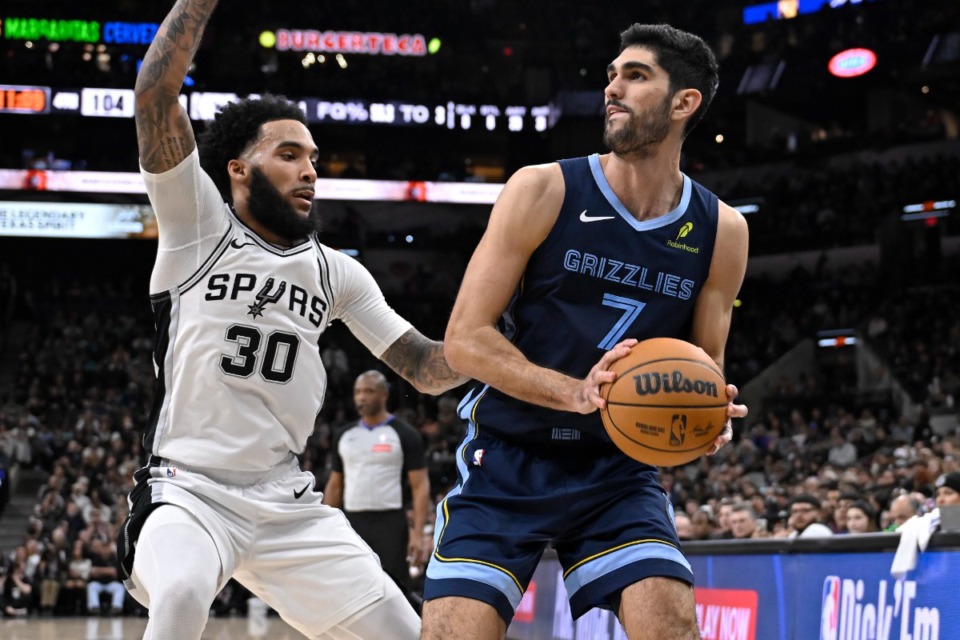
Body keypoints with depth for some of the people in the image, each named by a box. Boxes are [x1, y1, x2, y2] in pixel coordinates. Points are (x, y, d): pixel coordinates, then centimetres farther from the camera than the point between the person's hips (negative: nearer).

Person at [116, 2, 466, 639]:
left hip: (289, 506, 5)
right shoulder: (198, 225, -1)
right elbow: (155, 92, -13)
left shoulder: (336, 273, 12)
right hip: (188, 490, -5)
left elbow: (425, 367, 11)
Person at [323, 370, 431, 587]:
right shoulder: (344, 437, 11)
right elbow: (334, 486, 17)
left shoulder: (404, 435, -3)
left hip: (390, 523, -5)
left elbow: (420, 486, -6)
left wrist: (417, 533, -15)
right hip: (352, 524, 5)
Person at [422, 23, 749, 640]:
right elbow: (464, 338, -12)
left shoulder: (721, 231, -1)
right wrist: (575, 393, -26)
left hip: (619, 472, 2)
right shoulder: (543, 191, -11)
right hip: (508, 461, -2)